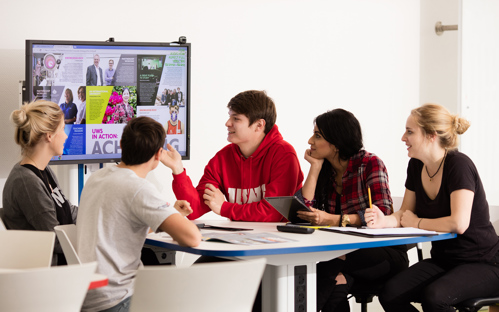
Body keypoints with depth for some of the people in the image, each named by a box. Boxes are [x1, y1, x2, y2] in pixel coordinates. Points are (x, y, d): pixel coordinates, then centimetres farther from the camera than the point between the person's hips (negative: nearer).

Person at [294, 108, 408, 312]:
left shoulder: (370, 163, -7)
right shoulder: (325, 171, 11)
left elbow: (381, 215, -19)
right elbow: (304, 211, -3)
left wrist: (334, 220, -29)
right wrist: (315, 167, -1)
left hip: (384, 253, -4)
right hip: (345, 251, 4)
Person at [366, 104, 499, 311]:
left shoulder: (459, 165, -19)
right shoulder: (416, 166, 4)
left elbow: (459, 223, -29)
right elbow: (405, 214, 11)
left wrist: (417, 222, -14)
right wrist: (383, 221, -12)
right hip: (443, 261, 7)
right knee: (390, 294, -18)